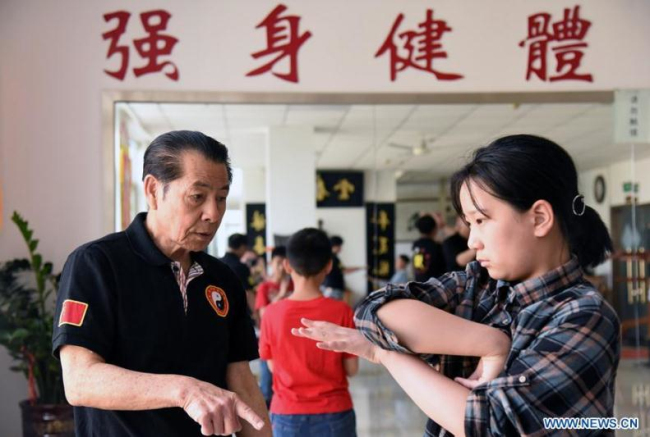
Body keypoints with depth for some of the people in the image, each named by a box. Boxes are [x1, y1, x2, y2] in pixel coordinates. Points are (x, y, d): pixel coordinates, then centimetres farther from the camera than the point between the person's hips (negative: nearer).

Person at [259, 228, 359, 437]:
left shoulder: (272, 313, -9)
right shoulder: (341, 311, -10)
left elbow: (273, 366, 2)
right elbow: (351, 368, -4)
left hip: (287, 415, 1)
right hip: (334, 414, -1)